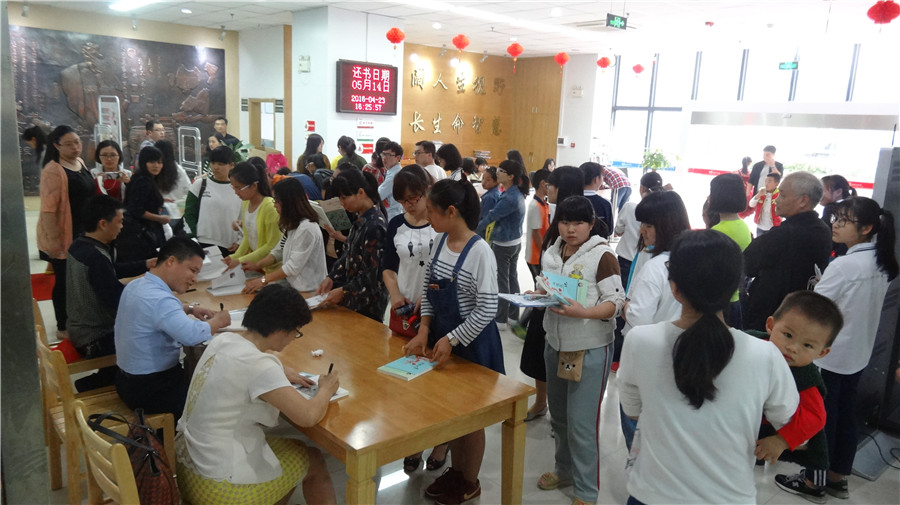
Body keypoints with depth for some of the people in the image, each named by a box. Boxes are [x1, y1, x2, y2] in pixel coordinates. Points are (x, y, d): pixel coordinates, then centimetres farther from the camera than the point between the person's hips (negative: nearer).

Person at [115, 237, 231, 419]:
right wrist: (218, 321, -19)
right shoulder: (158, 299, -28)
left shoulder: (136, 285, 4)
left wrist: (190, 309, 12)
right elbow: (193, 335, -40)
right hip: (148, 392, -10)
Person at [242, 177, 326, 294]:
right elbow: (279, 251, 18)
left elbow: (293, 267, -19)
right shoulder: (292, 225, 13)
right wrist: (256, 266, 5)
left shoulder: (306, 228, -19)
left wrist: (263, 280, -14)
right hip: (293, 286, 9)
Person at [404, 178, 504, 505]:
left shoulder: (479, 252, -23)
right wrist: (424, 330, -3)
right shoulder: (440, 240, -2)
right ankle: (455, 469, 41)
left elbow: (487, 310, -21)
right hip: (442, 337, 7)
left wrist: (451, 340, -19)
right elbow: (428, 288, 7)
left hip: (471, 342, -6)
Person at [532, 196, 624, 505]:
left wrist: (583, 312, -31)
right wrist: (537, 295, -4)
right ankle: (565, 469, 42)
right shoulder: (552, 254, 5)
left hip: (590, 349, -7)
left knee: (581, 422, -1)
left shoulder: (602, 256, -14)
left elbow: (616, 302, -16)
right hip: (555, 343, 7)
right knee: (558, 414, 20)